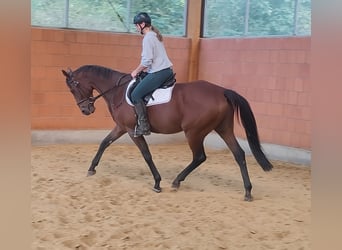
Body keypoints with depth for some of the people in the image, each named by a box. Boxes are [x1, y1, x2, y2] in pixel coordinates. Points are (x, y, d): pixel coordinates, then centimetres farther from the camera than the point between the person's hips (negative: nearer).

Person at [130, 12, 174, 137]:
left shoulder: (148, 38, -13)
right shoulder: (155, 35, 18)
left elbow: (146, 61, -18)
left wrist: (136, 71, -3)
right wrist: (142, 70, 19)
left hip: (159, 73, -11)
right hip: (166, 70, 11)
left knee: (135, 94, -12)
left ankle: (143, 126, -14)